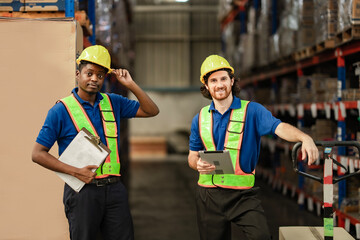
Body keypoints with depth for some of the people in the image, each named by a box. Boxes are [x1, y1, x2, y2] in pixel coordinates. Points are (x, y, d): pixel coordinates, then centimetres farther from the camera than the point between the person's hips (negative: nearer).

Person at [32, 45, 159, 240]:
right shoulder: (61, 110, -2)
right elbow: (38, 154, -4)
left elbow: (151, 111, 15)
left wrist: (131, 85, 2)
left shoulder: (113, 103, 12)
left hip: (114, 189, 4)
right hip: (82, 190, -4)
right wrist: (76, 172, -14)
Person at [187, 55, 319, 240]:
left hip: (242, 193, -3)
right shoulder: (200, 119, 8)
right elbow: (192, 156, 15)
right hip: (209, 195, 3)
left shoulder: (252, 111, -3)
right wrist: (198, 164, -10)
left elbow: (279, 128, -19)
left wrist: (305, 138, -39)